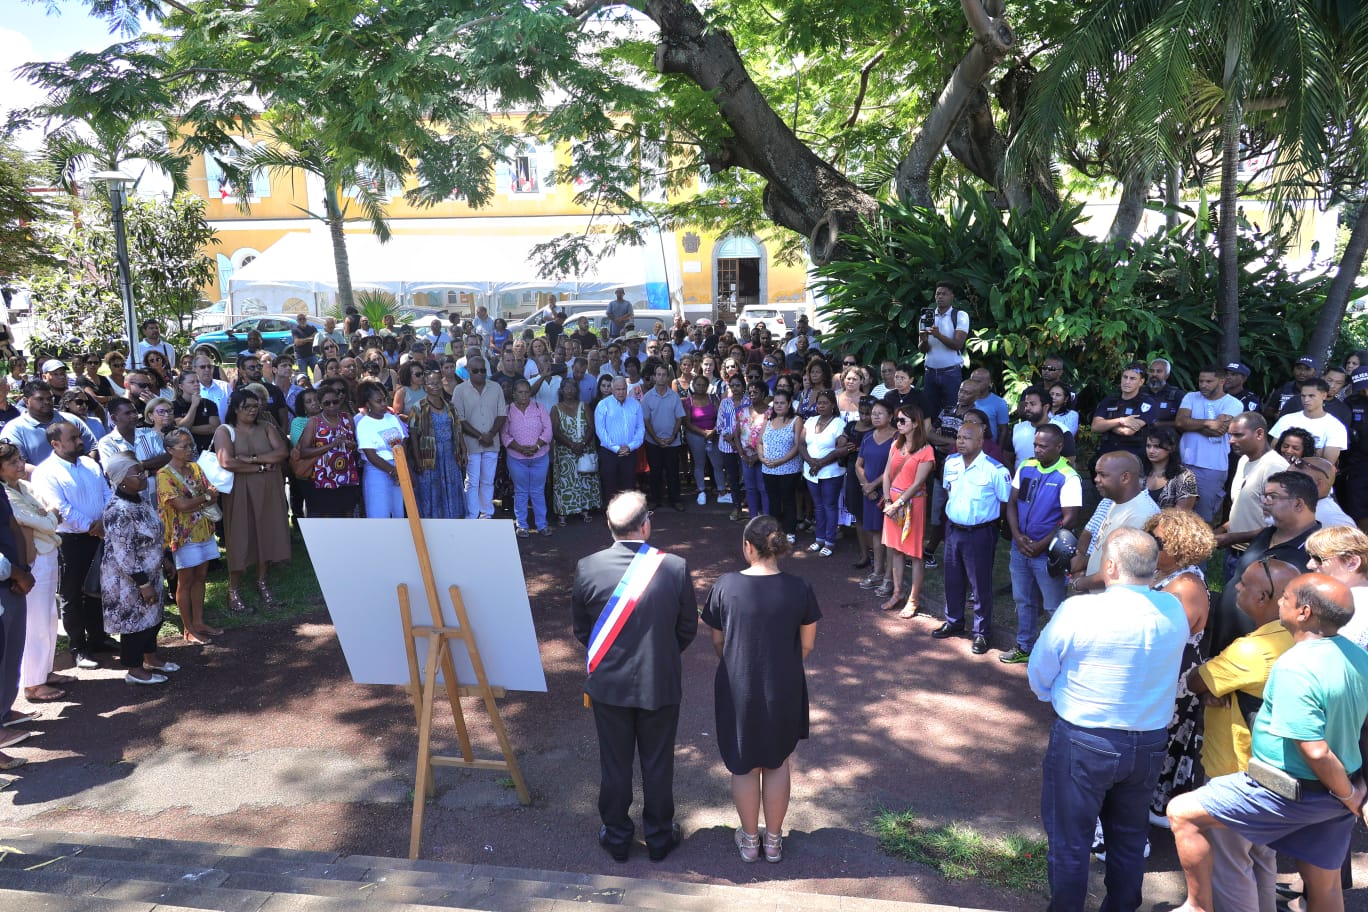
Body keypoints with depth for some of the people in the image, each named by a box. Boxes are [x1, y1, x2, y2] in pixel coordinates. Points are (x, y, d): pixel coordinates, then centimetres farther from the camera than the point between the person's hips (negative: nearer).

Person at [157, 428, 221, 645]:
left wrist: (193, 503, -14)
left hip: (204, 530, 6)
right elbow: (181, 505, -22)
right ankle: (188, 629, 13)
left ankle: (198, 622, 23)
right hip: (184, 535, -6)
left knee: (200, 578, 13)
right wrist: (205, 497, -8)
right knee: (186, 581, 4)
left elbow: (214, 494, 3)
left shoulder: (195, 468, 7)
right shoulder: (164, 475, -14)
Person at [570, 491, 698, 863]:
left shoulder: (587, 568, -16)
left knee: (614, 763, 18)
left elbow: (580, 628, -2)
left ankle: (616, 836, 35)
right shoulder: (674, 567, -18)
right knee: (658, 764, 18)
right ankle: (659, 836, 36)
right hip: (660, 683, 0)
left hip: (608, 683, 1)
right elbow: (688, 628, -5)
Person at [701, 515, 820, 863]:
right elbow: (807, 644, -3)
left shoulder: (725, 586, -16)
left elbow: (717, 641, -3)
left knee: (744, 766, 18)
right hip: (784, 690, 1)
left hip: (738, 690, -1)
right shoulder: (799, 589, -13)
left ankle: (749, 840, 34)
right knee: (777, 762, 21)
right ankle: (773, 841, 34)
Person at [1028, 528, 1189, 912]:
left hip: (1082, 741, -5)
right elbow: (1158, 672, 4)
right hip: (1150, 743, 5)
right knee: (1129, 838, 23)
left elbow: (1039, 675, -10)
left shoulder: (1078, 610, -22)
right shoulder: (1175, 610, -8)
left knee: (1069, 840, 13)